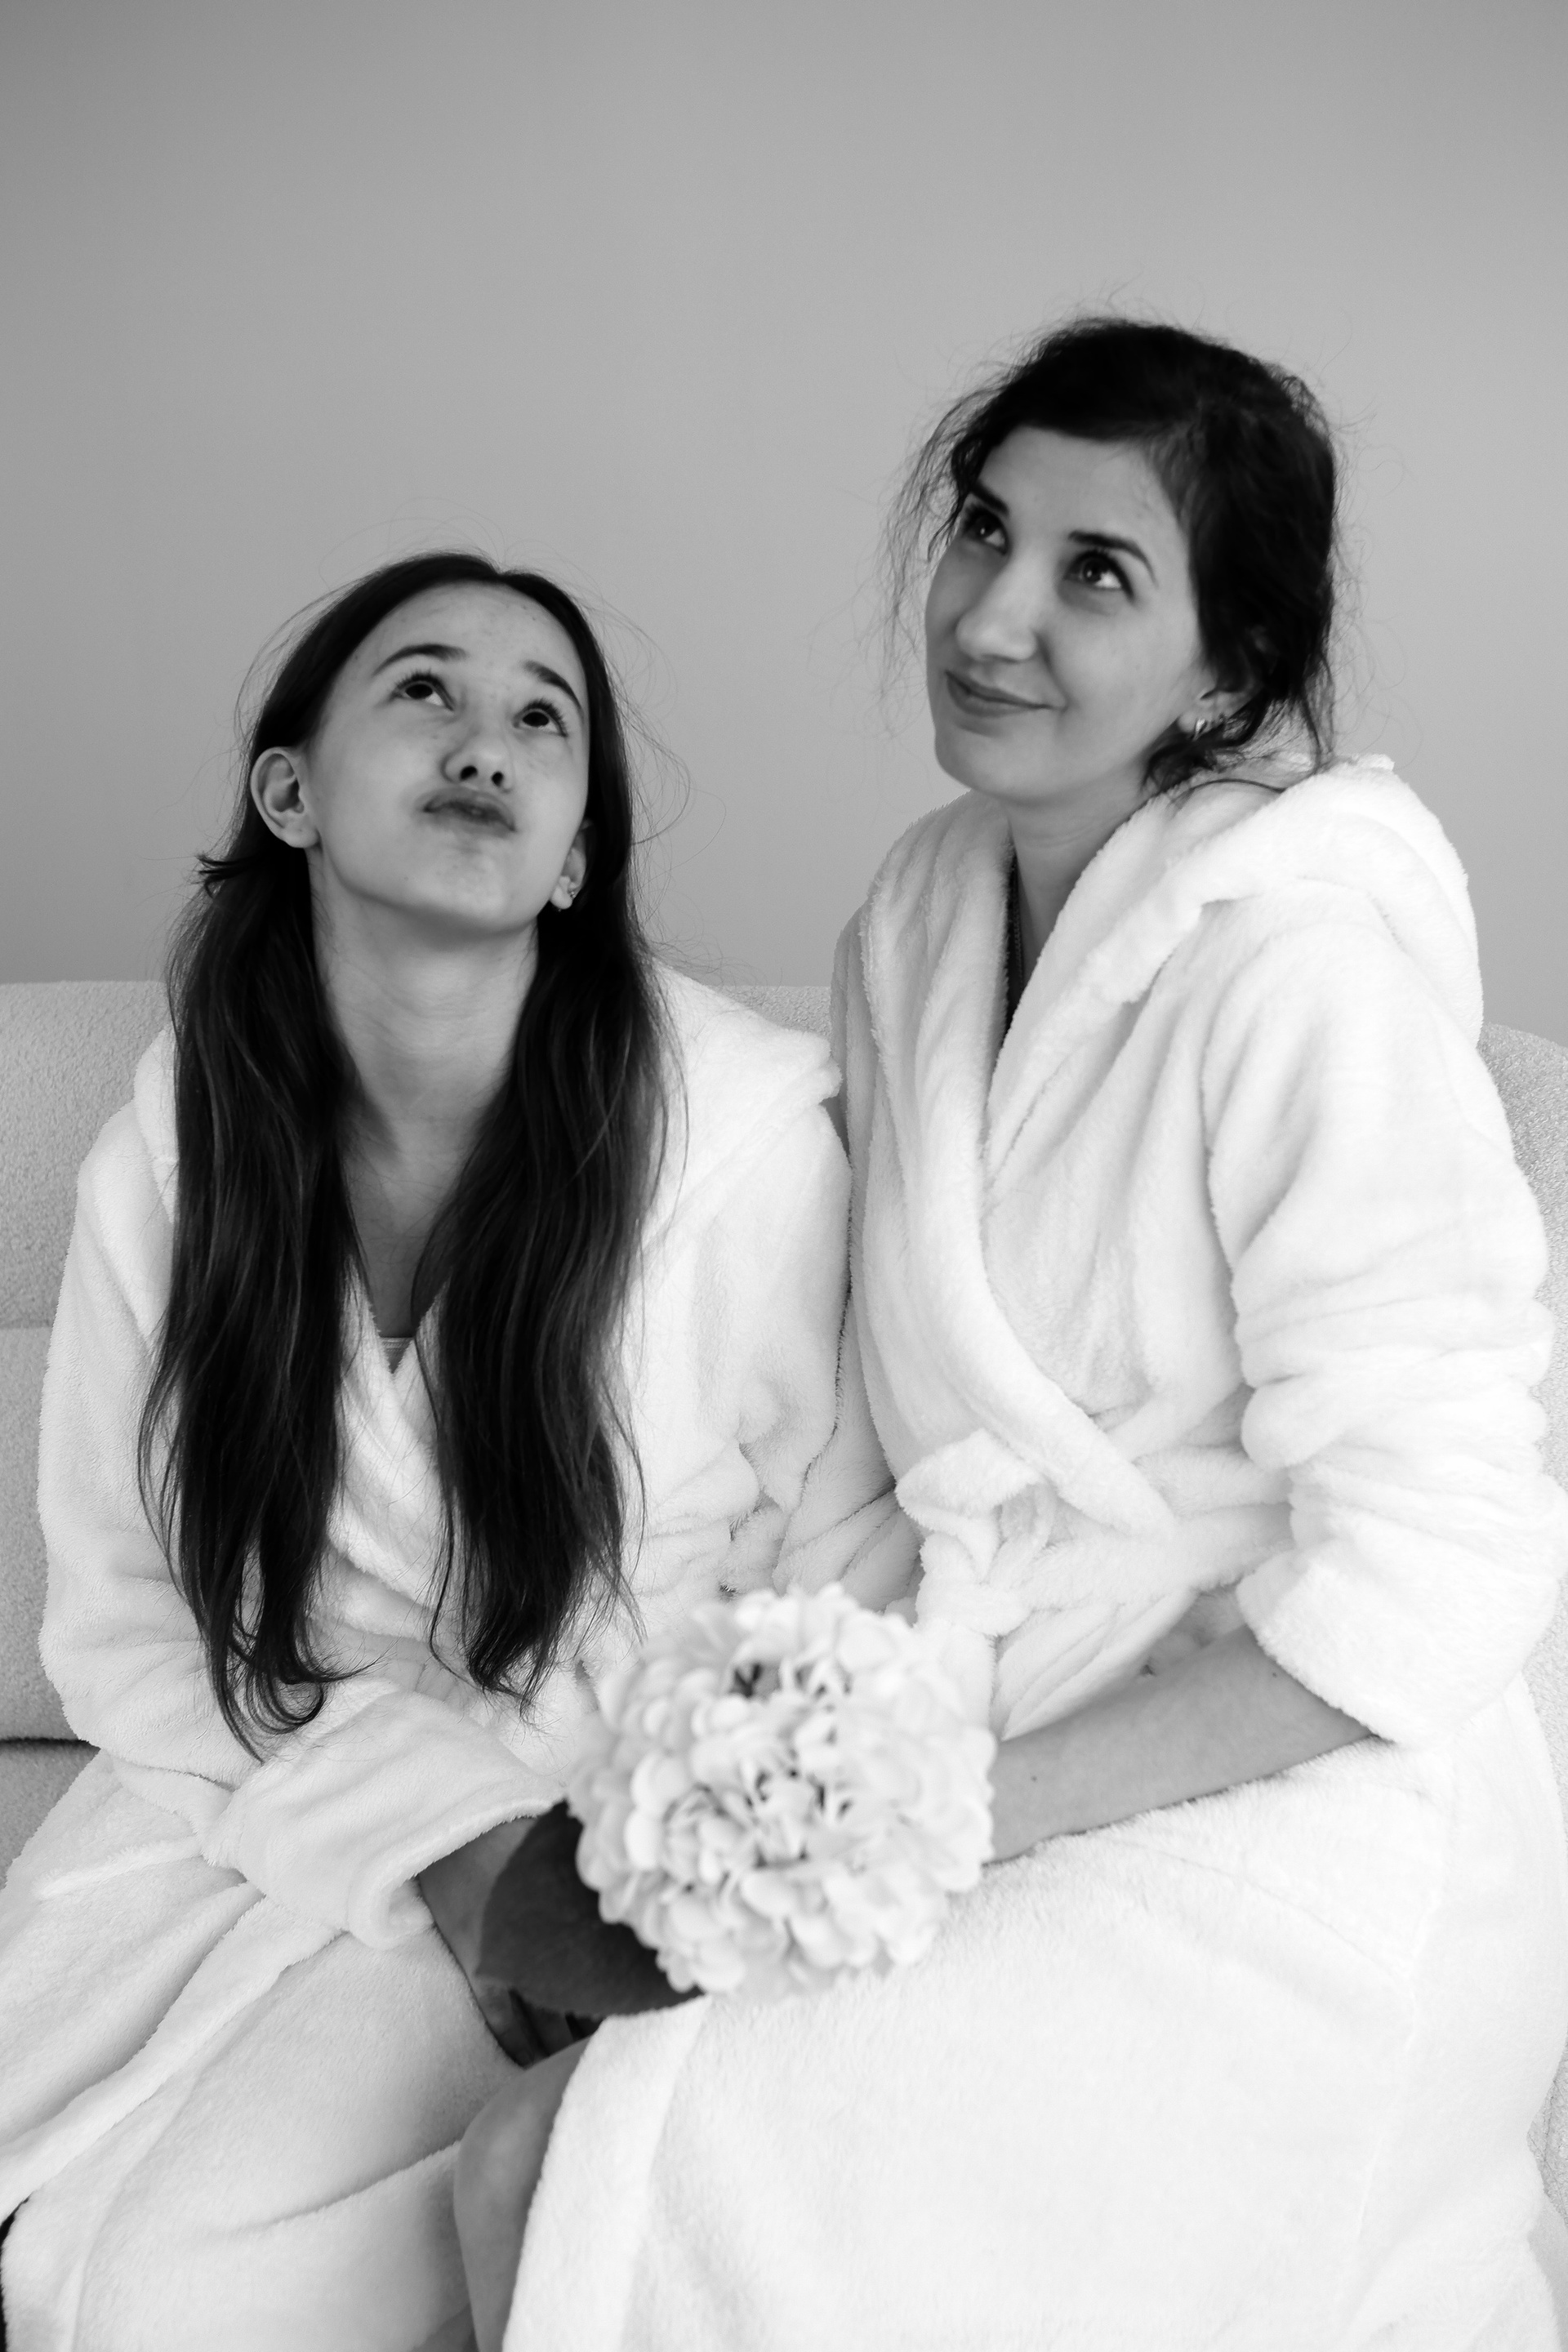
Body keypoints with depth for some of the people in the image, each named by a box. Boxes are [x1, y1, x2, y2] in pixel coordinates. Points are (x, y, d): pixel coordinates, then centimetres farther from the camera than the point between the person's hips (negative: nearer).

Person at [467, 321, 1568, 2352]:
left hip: (1295, 1836, -6)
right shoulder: (918, 916, 4)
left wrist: (967, 1810, -17)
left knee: (559, 2186, -16)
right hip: (1022, 1774, 6)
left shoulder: (1301, 965, -19)